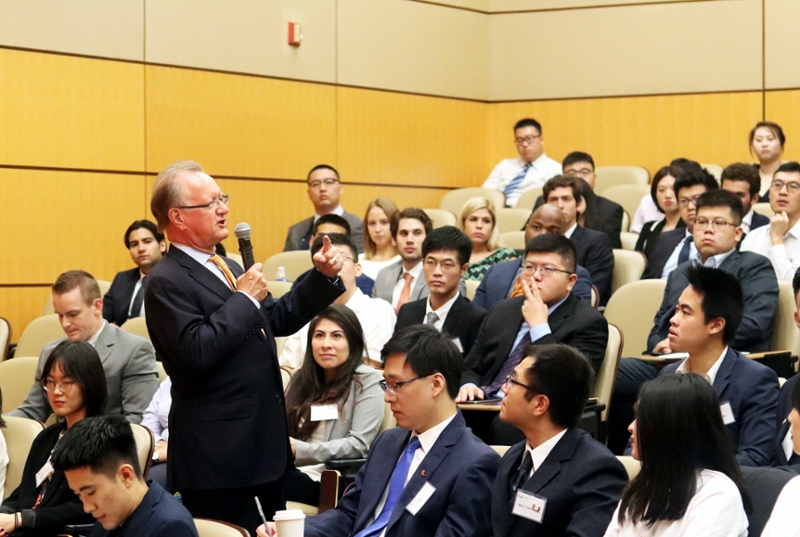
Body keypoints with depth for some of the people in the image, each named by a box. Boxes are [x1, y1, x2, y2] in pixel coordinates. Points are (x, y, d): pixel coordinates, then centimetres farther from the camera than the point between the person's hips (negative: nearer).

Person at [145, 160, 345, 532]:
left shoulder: (227, 268, 15)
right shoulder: (167, 282, -14)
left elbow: (279, 319, 23)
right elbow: (195, 352, -26)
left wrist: (323, 277, 10)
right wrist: (245, 298, -17)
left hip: (263, 445, 9)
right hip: (218, 457, -9)